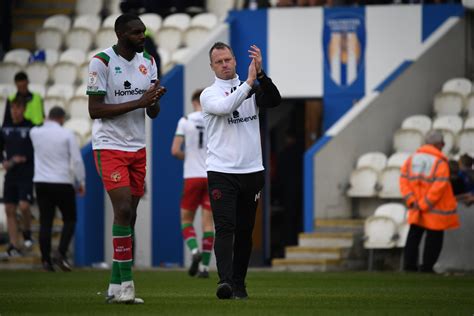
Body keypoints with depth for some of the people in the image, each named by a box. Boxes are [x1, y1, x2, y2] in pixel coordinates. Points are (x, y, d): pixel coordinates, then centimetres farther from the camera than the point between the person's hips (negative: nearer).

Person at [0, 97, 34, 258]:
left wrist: (24, 159, -15)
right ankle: (15, 246, 7)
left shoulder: (31, 128, -6)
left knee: (24, 206, -18)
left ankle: (27, 233, 10)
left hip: (27, 176, -5)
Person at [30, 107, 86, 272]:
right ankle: (61, 253, -9)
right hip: (62, 183, -3)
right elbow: (77, 160, -7)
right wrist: (81, 182, 2)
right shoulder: (67, 134, -7)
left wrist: (47, 122, 23)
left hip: (41, 183, 3)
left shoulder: (35, 133, 2)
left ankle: (46, 260, -1)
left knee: (45, 222, 4)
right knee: (70, 220, 8)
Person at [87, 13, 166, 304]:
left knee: (130, 215, 4)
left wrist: (155, 100, -13)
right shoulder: (102, 61, -11)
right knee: (123, 209, -17)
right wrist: (139, 102, -20)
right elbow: (95, 110, -15)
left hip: (138, 148, 6)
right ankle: (126, 283, -14)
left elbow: (153, 113, 11)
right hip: (110, 147, -6)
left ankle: (116, 287, 8)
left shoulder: (148, 61, 8)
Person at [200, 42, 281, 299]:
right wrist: (249, 82, -24)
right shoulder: (209, 94, 0)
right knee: (225, 228, -15)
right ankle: (225, 281, -25)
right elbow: (225, 107, -21)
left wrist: (260, 73, -23)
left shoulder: (252, 89, 9)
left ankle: (239, 284, 16)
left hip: (251, 172, 4)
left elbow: (274, 101, -11)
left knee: (245, 231, 8)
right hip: (221, 172, -4)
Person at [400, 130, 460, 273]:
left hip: (417, 206, 5)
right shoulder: (440, 162, -13)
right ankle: (427, 267, 4)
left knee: (414, 234, 14)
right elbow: (440, 185, -21)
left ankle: (409, 264, 10)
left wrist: (411, 200, -5)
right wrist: (425, 205, -18)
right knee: (434, 236, 5)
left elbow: (403, 178, 0)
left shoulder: (413, 158, 5)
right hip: (436, 208, -5)